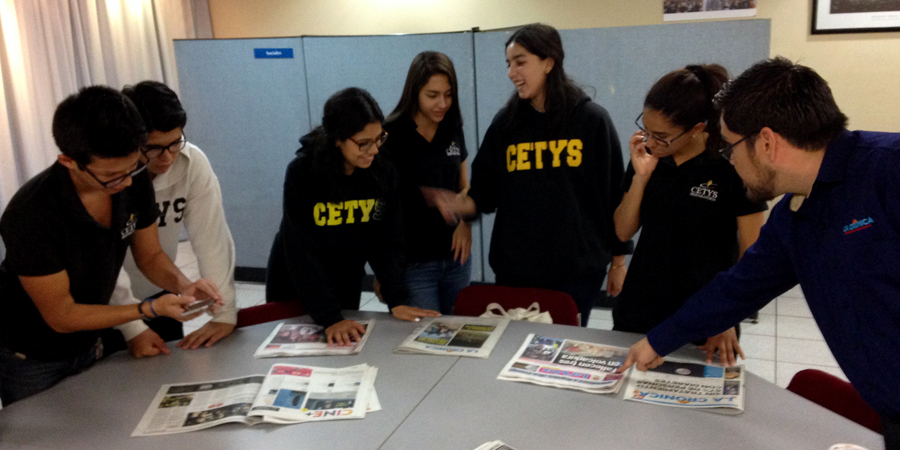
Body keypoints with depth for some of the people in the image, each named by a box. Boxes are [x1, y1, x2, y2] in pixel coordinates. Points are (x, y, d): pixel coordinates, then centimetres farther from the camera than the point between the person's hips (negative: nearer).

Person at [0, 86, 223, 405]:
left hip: (87, 345, 5)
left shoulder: (134, 180, -17)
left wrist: (182, 285, -22)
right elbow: (61, 316, -23)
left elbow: (150, 255, -1)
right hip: (30, 357, -5)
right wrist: (152, 308, -30)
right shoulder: (32, 215, -33)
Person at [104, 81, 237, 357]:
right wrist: (133, 328, -29)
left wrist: (224, 313, -23)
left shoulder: (193, 163, -18)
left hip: (158, 297, 3)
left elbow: (211, 238, -19)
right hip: (105, 307, -3)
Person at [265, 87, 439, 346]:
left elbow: (388, 241, -9)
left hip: (346, 289, 3)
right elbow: (302, 251, -26)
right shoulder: (302, 173, -24)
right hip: (295, 291, -3)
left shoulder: (384, 171, -13)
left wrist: (396, 300, -18)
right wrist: (329, 318, -31)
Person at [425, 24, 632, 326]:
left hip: (578, 268, -2)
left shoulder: (592, 119, -4)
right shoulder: (505, 123, 3)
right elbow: (485, 193, 5)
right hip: (515, 269, 2)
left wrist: (618, 261, 2)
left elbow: (614, 194, 0)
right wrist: (459, 205, -17)